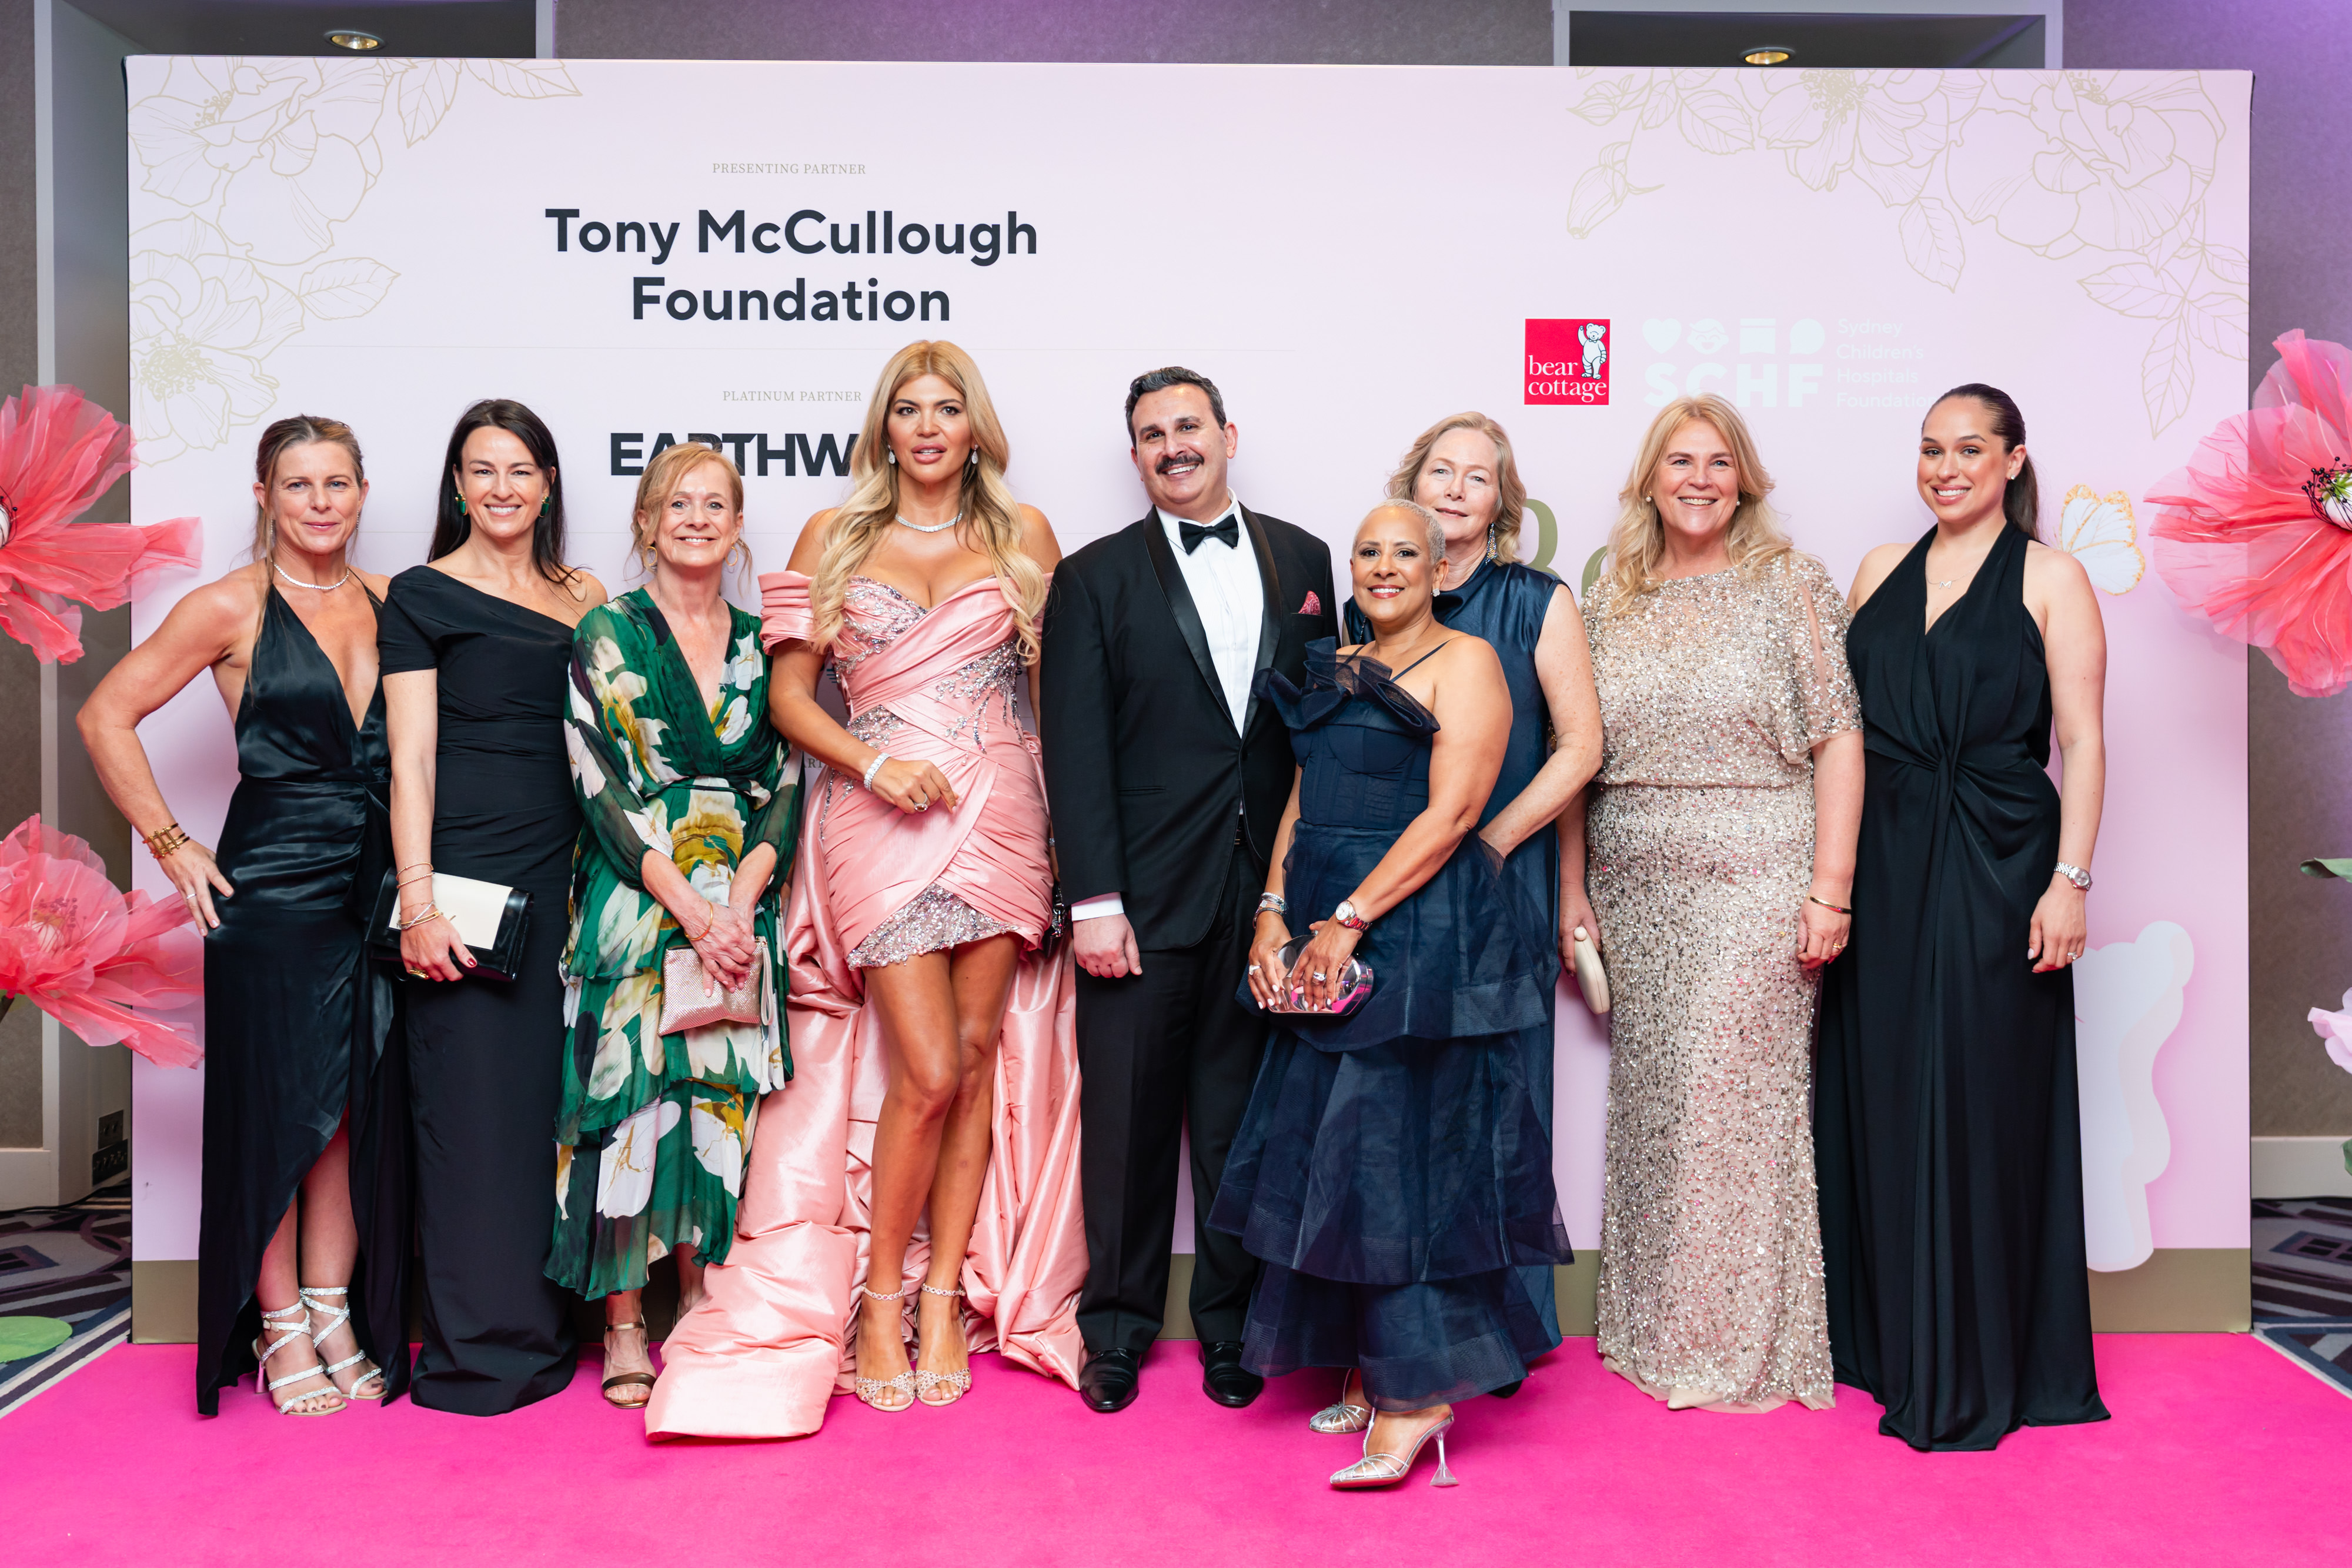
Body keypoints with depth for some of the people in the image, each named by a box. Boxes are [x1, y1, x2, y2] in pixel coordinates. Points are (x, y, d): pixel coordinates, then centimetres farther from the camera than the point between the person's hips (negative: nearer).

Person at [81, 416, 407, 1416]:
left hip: (375, 888, 4)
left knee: (359, 1106, 8)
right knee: (277, 1107, 3)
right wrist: (171, 846, -6)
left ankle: (335, 1316, 20)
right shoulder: (233, 607, -4)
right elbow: (107, 715, -2)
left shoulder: (389, 603, 9)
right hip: (271, 888, -4)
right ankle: (279, 1330, 15)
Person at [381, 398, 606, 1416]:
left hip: (566, 873, 5)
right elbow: (412, 757, -4)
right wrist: (417, 898, -13)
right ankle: (478, 1345, 8)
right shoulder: (423, 595, 2)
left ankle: (545, 1327, 20)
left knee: (555, 1096, 8)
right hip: (467, 868, -5)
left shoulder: (584, 599, 14)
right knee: (473, 1099, -2)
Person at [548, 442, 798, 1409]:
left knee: (721, 1100, 1)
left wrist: (740, 899, -9)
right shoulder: (607, 637, 2)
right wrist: (689, 907, -14)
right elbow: (601, 787, -6)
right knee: (630, 1098, -5)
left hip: (737, 909, 3)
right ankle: (623, 1326, 5)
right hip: (635, 904, -3)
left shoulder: (760, 646, 11)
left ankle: (699, 1311, 12)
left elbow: (783, 785, 7)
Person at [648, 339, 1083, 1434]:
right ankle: (879, 1298, 10)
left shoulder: (1025, 535, 11)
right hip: (880, 821, -2)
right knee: (928, 1071, -9)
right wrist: (873, 764, -10)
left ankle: (946, 1295, 16)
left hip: (1001, 813, 2)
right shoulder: (833, 538, 9)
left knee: (978, 1060, 2)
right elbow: (789, 694, 6)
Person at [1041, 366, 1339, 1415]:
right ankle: (1117, 1328, 22)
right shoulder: (1096, 578, 3)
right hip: (1144, 894, -2)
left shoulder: (1301, 560, 11)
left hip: (1267, 888, 2)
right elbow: (1076, 750, -3)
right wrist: (1095, 901, -11)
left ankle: (1229, 1324, 25)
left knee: (1242, 1119, 10)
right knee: (1127, 1118, 6)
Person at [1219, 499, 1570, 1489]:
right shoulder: (1335, 672, 17)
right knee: (1334, 1145, 10)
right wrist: (1273, 911, 3)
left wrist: (1348, 919, -18)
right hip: (1326, 945, 8)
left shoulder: (1463, 663, -5)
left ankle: (1421, 1392, 3)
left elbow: (1451, 814, -15)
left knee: (1408, 1146, -6)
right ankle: (1369, 1367, 22)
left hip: (1419, 934, -7)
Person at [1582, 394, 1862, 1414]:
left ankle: (1740, 1344, 11)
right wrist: (1575, 894, 10)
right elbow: (1581, 757, 14)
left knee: (1734, 1103, -3)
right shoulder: (1610, 603, 12)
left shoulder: (1787, 584, 0)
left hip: (1754, 882, -4)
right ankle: (1651, 1329, 22)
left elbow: (1838, 739, -4)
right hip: (1635, 893, 4)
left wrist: (1829, 889, -11)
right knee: (1647, 1106, 8)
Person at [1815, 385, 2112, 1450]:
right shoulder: (1881, 570, 12)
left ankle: (1977, 1369, 12)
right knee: (1880, 1092, 8)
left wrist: (2069, 880, -14)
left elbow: (2081, 741, -5)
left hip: (1996, 864, -4)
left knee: (1981, 1100, -1)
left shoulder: (2050, 580, 0)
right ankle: (1886, 1335, 23)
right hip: (1881, 867, 4)